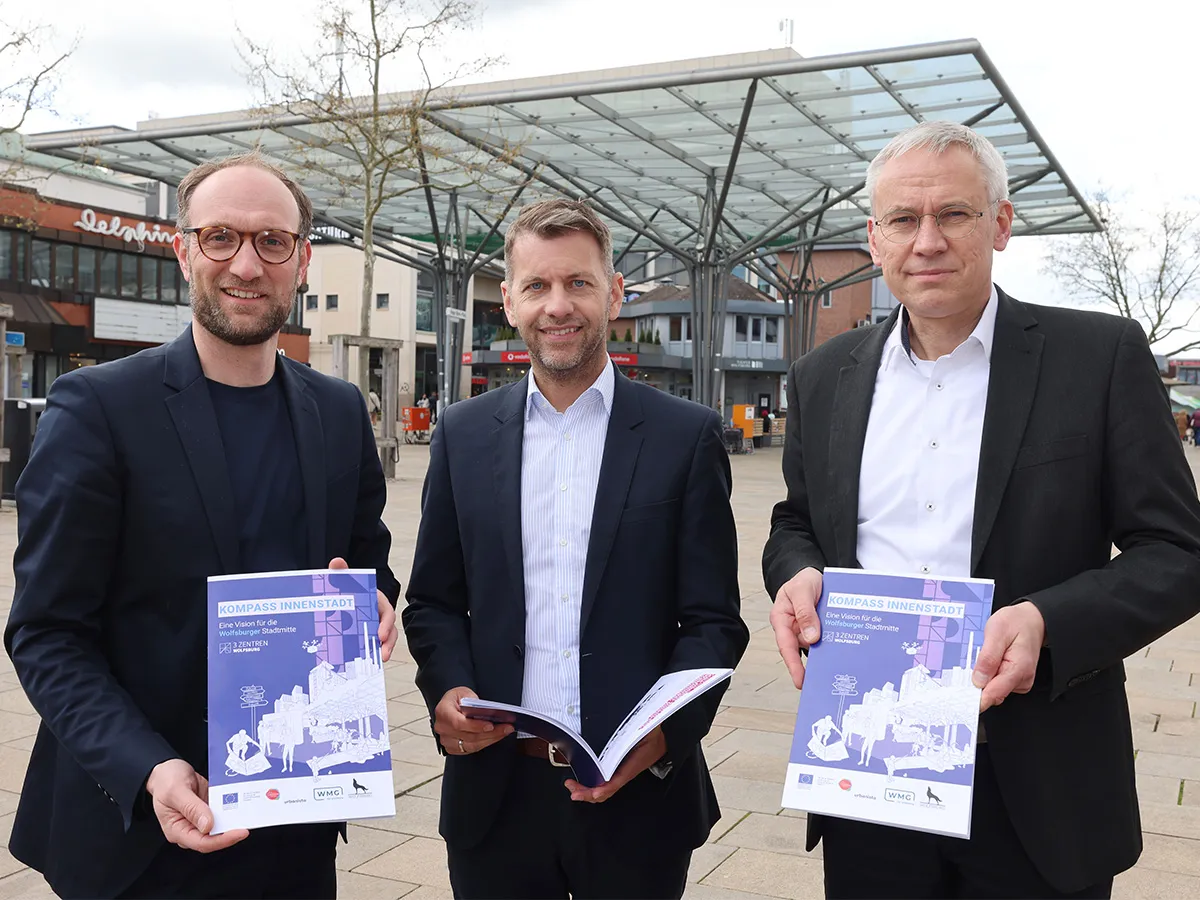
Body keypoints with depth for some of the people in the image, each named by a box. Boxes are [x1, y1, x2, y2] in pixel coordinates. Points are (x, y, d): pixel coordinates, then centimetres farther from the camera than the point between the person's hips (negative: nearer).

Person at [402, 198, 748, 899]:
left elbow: (714, 622, -3)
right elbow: (433, 602, 8)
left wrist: (664, 731, -18)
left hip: (638, 794, -1)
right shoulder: (463, 436, 4)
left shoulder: (687, 436, -3)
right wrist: (446, 689, -11)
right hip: (494, 790, 2)